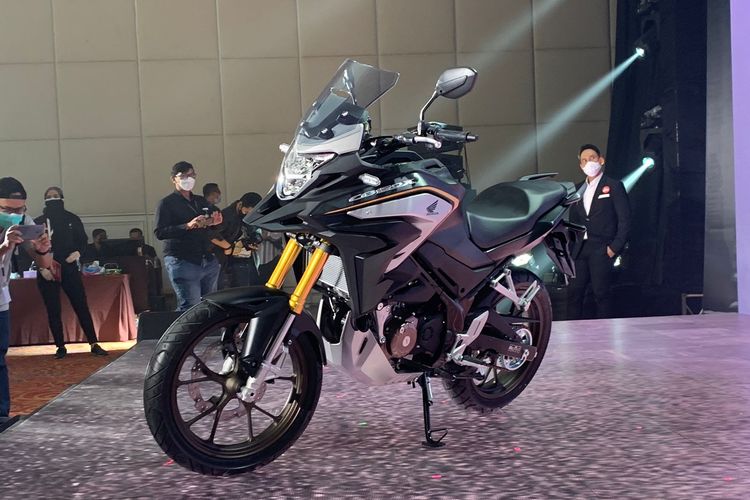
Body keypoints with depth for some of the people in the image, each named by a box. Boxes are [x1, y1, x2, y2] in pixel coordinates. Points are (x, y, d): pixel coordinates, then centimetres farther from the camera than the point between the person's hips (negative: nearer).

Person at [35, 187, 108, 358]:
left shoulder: (72, 219, 7)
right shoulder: (38, 222, 4)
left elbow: (83, 239, 11)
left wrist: (77, 252, -9)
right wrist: (42, 268, -8)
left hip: (69, 269, 0)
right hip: (47, 272, 0)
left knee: (82, 306, -3)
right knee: (53, 310, 3)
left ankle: (94, 344, 1)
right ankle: (60, 347, 13)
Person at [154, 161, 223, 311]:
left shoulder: (202, 201, 20)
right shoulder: (167, 203, 2)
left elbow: (210, 230, 26)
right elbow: (159, 232, -9)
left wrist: (215, 223, 2)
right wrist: (187, 226, -21)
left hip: (209, 261, 6)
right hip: (182, 262, -6)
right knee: (190, 308, -13)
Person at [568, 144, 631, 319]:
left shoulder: (614, 186, 1)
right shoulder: (578, 190, 17)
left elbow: (624, 219, -4)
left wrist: (615, 247, -12)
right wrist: (573, 246, 7)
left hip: (602, 249, -5)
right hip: (580, 249, 5)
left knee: (601, 293, -6)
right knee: (575, 292, 3)